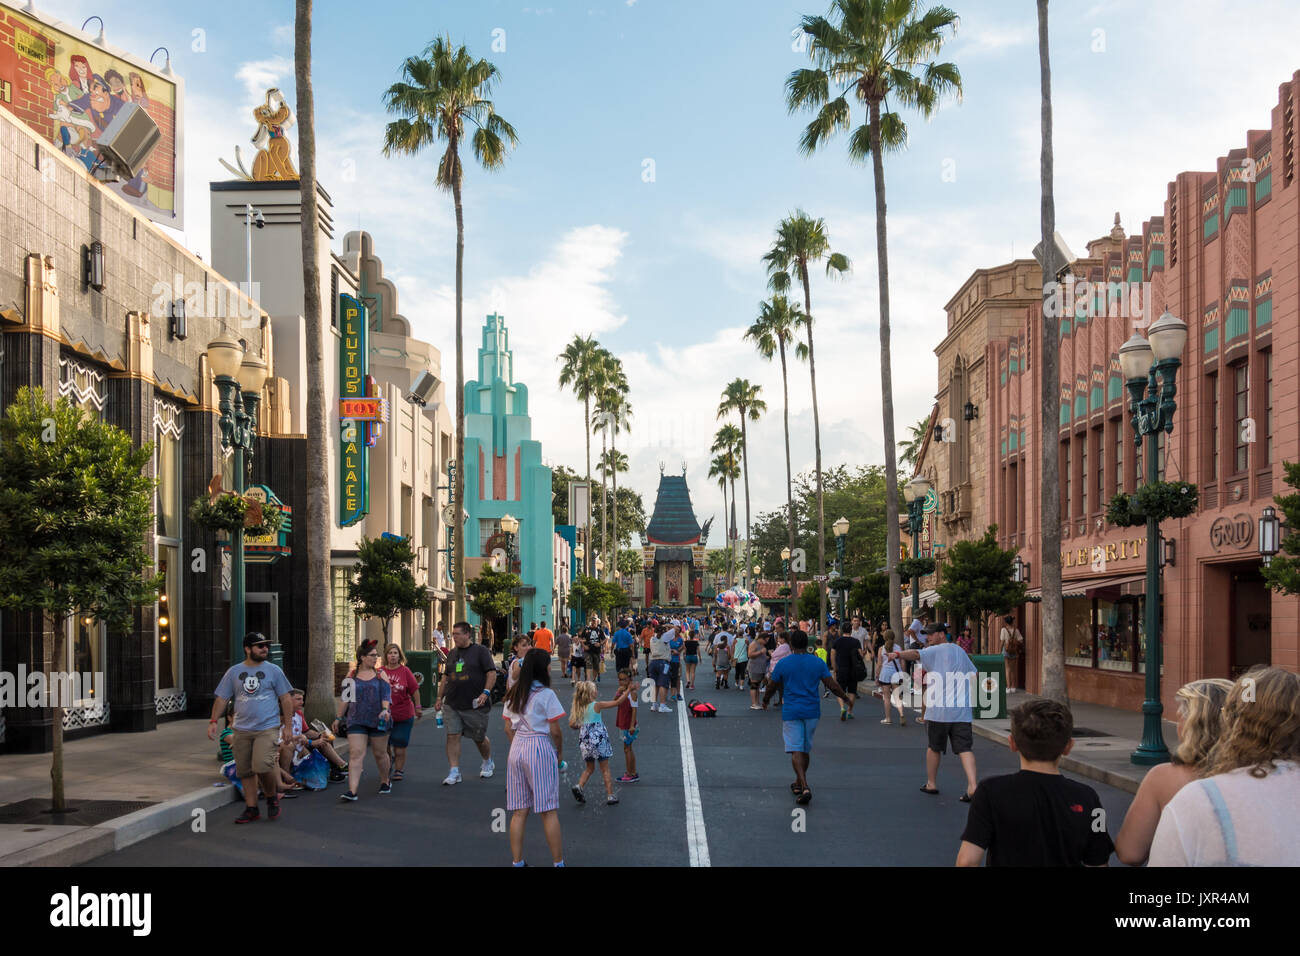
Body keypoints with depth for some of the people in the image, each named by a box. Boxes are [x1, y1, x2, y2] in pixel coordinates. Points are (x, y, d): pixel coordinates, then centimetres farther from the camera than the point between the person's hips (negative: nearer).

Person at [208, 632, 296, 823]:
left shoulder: (273, 671, 4)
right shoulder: (234, 672, 8)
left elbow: (286, 698, 6)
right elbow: (222, 698, 10)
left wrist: (288, 725, 0)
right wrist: (213, 721, -1)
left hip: (267, 728, -3)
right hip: (242, 730, 3)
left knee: (262, 766, -18)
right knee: (245, 771, 5)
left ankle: (272, 798, 7)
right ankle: (251, 809, 17)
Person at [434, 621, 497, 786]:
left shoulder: (481, 651, -4)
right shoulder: (452, 653, 13)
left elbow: (492, 673, -9)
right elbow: (446, 677, 20)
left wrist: (486, 692, -21)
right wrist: (440, 697, 14)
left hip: (475, 704, -4)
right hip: (452, 704, 4)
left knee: (479, 738, 9)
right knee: (452, 736, -7)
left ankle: (488, 763, 35)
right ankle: (454, 772, -4)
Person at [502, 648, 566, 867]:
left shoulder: (513, 694, 9)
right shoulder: (546, 694, -9)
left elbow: (509, 728, 11)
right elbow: (555, 730, -8)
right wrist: (560, 751, 6)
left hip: (517, 749, 6)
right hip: (540, 748, -6)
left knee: (519, 812, 8)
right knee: (548, 812, 0)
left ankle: (517, 862, 9)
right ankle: (558, 861, 4)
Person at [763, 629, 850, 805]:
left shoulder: (783, 663, -4)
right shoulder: (818, 662, 1)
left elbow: (772, 687, 4)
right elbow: (832, 685, 0)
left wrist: (765, 701, 23)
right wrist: (845, 698, 16)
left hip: (791, 712, -3)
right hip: (812, 711, 3)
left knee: (796, 750, -5)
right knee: (806, 749, 17)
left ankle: (804, 787, -20)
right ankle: (799, 783, 30)